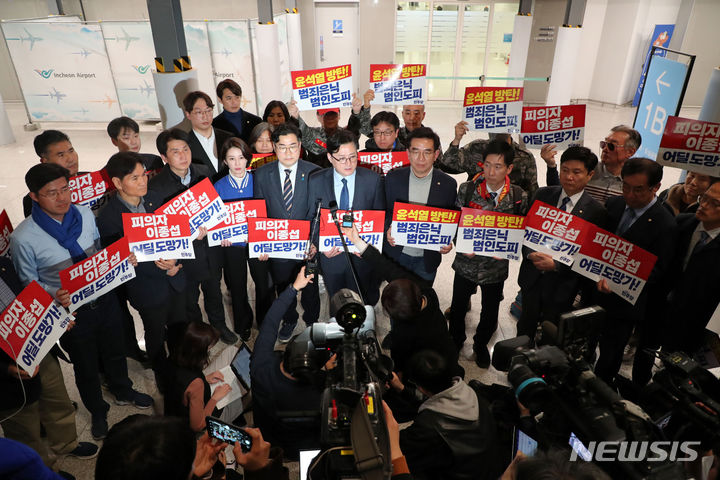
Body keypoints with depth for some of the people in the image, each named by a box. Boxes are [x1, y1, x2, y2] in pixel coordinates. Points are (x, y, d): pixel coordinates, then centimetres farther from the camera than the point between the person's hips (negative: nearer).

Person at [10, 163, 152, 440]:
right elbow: (28, 282, -9)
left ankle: (123, 392, 54)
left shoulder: (85, 214, -8)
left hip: (105, 299, 4)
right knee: (86, 366, 19)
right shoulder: (23, 238, -20)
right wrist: (54, 295, -28)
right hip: (71, 311, -3)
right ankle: (98, 412, 46)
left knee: (115, 352, 25)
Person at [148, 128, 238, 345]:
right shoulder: (156, 187, -20)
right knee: (189, 301, 20)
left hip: (211, 248, 3)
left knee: (214, 292, 25)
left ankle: (219, 325, 50)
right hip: (185, 256, -3)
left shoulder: (204, 172, -7)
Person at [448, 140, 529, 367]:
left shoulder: (519, 197, -10)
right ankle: (456, 340, 47)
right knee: (458, 307, 18)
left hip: (496, 266, 0)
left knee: (490, 313, 17)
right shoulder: (466, 190, -10)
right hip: (466, 261, 0)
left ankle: (480, 344, 47)